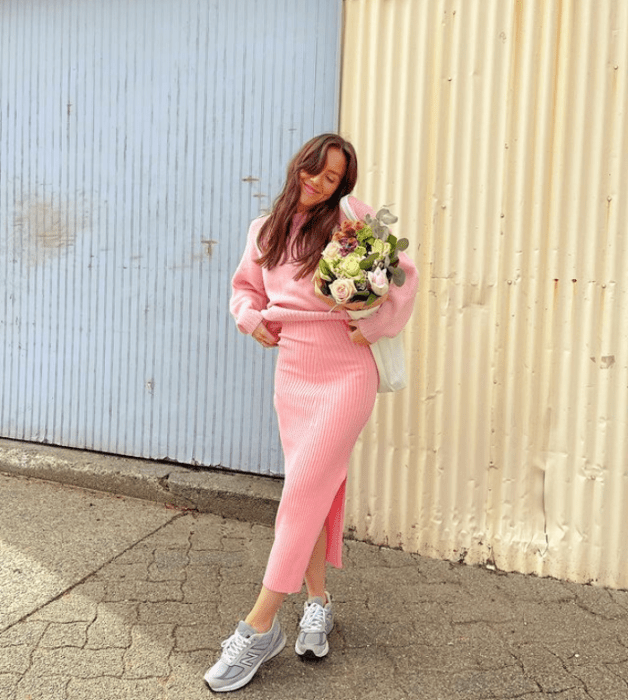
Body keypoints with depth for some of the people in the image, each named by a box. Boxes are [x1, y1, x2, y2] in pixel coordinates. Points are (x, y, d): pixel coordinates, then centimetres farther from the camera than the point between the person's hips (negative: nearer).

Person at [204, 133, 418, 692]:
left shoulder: (351, 219, -3)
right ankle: (318, 601, 25)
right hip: (291, 372, 5)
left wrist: (371, 327, -12)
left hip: (346, 372, -4)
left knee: (305, 489, -9)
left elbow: (403, 275, -2)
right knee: (312, 489, 9)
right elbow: (245, 286, 22)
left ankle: (260, 627, -2)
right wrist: (252, 318, 2)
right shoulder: (265, 230, 10)